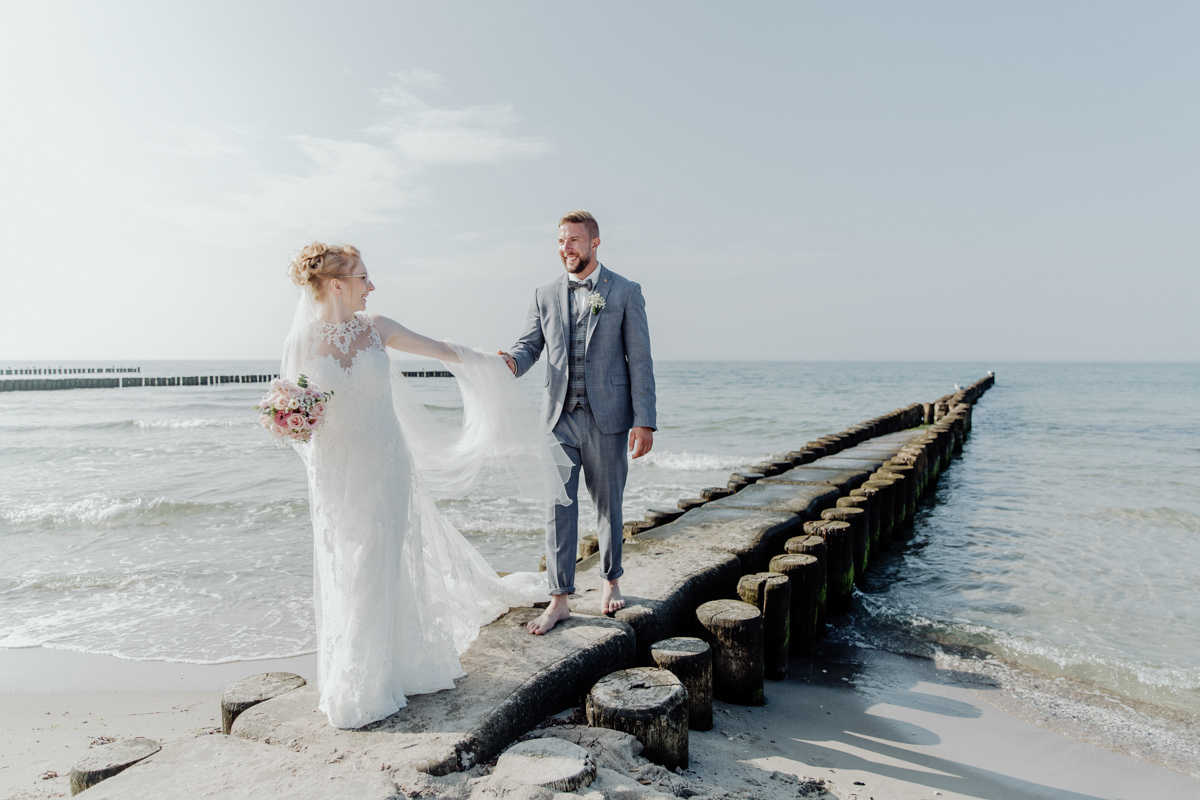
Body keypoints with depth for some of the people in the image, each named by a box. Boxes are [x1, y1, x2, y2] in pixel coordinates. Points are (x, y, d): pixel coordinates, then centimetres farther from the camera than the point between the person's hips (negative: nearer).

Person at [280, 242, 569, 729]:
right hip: (336, 474, -1)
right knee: (344, 576, 7)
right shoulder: (301, 342, -6)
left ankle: (371, 685, 26)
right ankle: (352, 685, 26)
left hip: (386, 468, 2)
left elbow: (440, 350, 14)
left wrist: (488, 361, 25)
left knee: (381, 572, 6)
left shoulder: (375, 328, 0)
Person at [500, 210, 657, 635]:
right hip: (559, 417, 2)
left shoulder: (625, 292, 0)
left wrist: (644, 421, -10)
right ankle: (559, 599, 10)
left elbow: (639, 360, -3)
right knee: (558, 507, 1)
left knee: (608, 505, 11)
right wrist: (511, 361, -17)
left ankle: (611, 581, 33)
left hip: (607, 418, -2)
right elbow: (529, 345, 9)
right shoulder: (545, 295, 9)